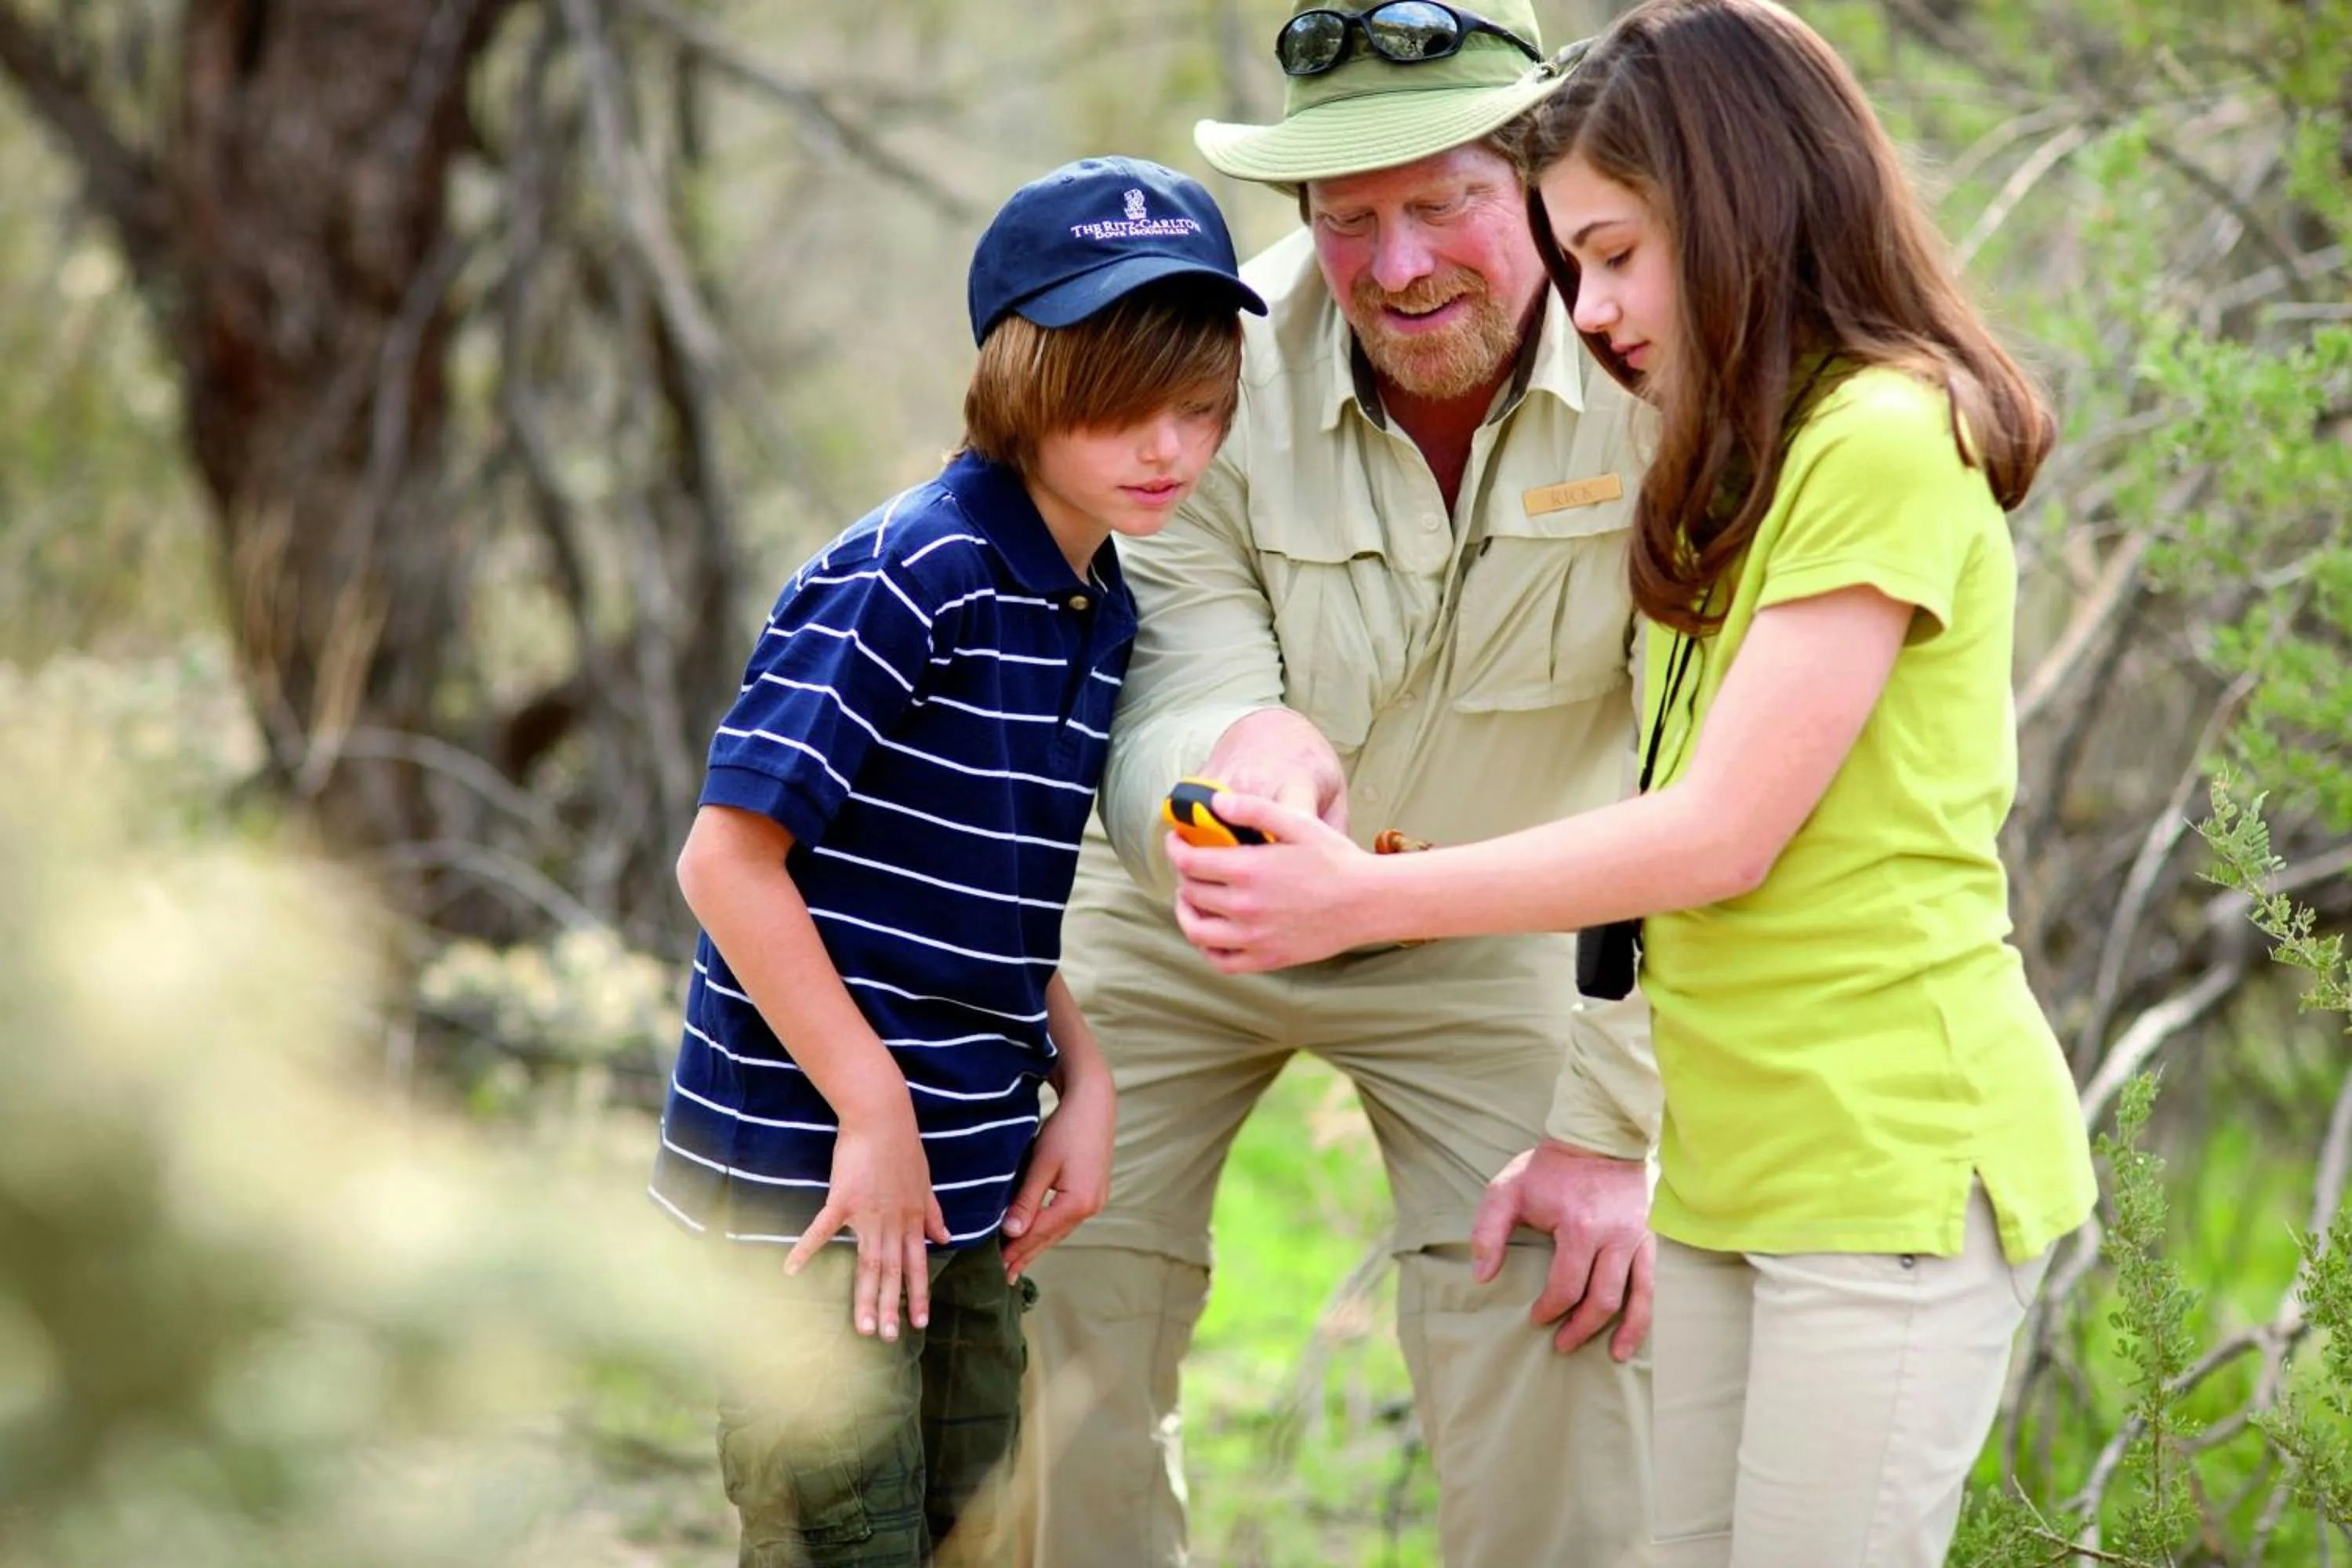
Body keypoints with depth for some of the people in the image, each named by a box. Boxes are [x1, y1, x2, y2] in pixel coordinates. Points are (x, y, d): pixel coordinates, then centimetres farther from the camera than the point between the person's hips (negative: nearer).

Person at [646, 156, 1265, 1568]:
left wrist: (1082, 1085, 6)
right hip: (816, 1177, -9)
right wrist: (875, 1114, -18)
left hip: (968, 1182, 9)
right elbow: (728, 855, -20)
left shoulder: (1104, 614, 9)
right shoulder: (908, 579, -17)